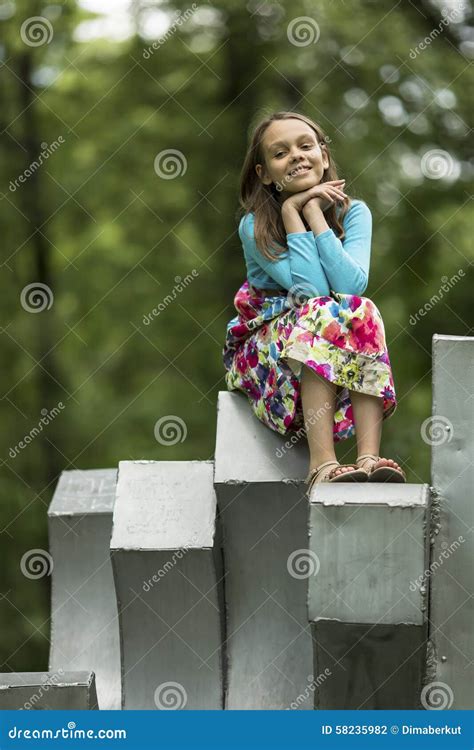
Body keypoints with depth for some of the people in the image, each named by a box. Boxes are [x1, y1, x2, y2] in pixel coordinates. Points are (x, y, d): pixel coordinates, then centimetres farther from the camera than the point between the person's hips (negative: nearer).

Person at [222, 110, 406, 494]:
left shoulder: (353, 212, -2)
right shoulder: (255, 226, -9)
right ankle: (322, 464, -48)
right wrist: (292, 212, -19)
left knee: (362, 310, -30)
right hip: (268, 344, -2)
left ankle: (369, 457, -45)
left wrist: (312, 211, -18)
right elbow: (312, 290, -23)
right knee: (321, 315, -33)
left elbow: (352, 285, -21)